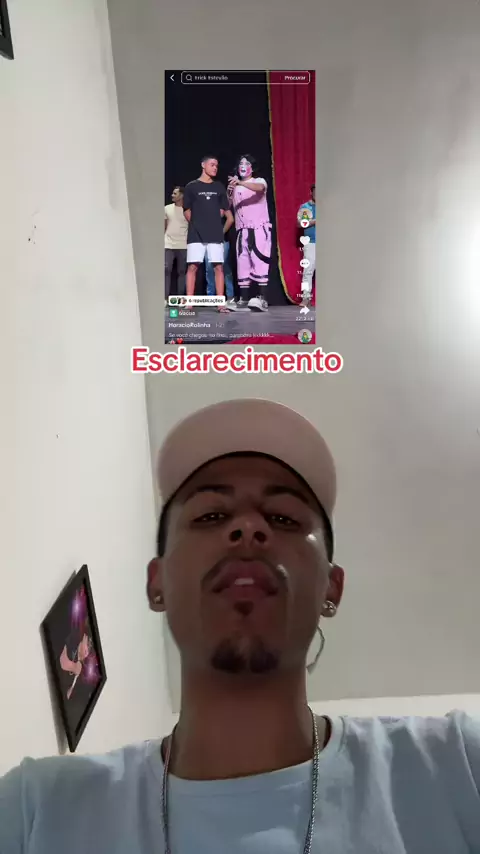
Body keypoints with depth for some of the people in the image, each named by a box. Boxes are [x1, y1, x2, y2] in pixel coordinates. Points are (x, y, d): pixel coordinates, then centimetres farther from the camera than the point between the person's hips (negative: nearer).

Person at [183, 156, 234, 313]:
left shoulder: (219, 187, 12)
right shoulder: (191, 187, 5)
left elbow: (224, 211, 16)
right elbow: (187, 211, 8)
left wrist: (222, 229, 9)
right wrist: (197, 225, 7)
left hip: (216, 235, 2)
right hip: (196, 235, -2)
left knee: (218, 267, -3)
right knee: (192, 267, -7)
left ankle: (221, 303, -2)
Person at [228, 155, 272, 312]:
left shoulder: (259, 181, 4)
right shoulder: (235, 187, 19)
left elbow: (259, 188, -22)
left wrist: (240, 183, -39)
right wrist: (229, 192, -9)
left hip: (260, 228, -5)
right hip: (242, 230, 5)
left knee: (259, 261, -15)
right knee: (242, 264, 1)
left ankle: (262, 299, -23)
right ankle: (244, 299, 3)